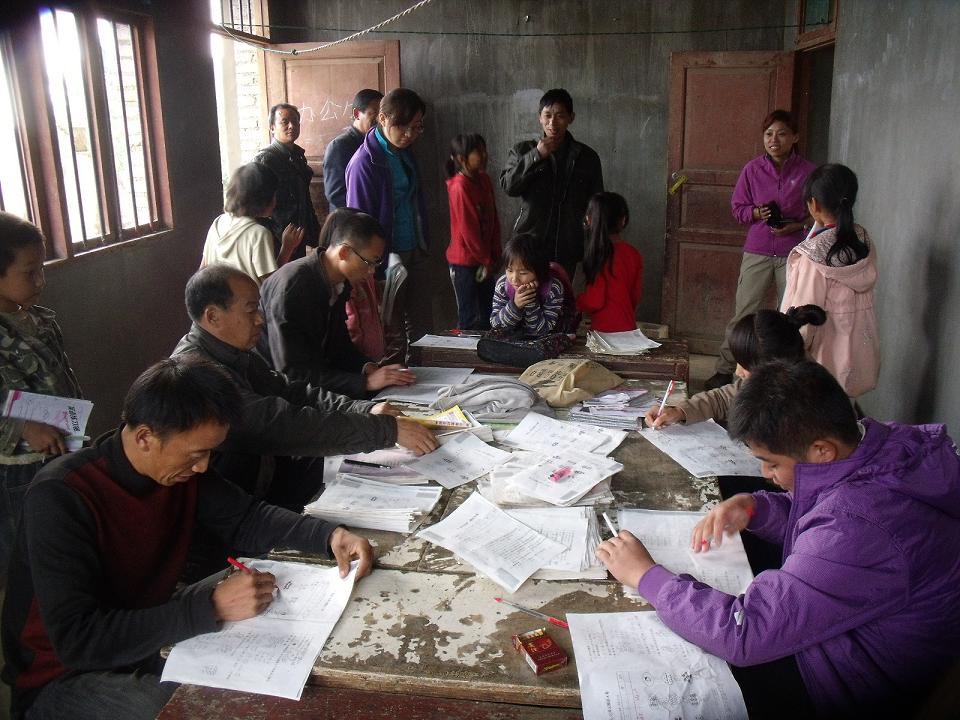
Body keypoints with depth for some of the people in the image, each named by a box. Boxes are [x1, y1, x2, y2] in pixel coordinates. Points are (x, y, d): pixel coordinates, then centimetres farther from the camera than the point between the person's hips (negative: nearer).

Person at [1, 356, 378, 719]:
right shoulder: (60, 498, -28)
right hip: (61, 676, -6)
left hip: (148, 640, 7)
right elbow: (76, 640, -31)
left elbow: (246, 518, 2)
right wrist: (212, 606, -37)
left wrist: (330, 535, -16)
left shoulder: (181, 467, -8)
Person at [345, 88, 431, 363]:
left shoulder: (404, 153, 8)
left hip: (416, 254, 8)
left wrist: (425, 247, 14)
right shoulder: (364, 163, -16)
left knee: (420, 326, 14)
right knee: (393, 338, 2)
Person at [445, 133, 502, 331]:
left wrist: (494, 257, 3)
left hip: (484, 260, 8)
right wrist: (486, 260, -12)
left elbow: (493, 220, 8)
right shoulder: (460, 186, -19)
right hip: (464, 262, -8)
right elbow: (467, 229, -18)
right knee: (468, 318, 3)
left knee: (487, 314, 16)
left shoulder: (484, 180, 5)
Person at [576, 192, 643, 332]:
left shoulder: (600, 254, -16)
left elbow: (595, 301, -15)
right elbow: (636, 296, 10)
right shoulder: (634, 254, 2)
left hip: (605, 329, -6)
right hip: (628, 327, 6)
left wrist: (576, 302, 4)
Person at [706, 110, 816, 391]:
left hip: (794, 254, -1)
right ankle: (724, 370, 13)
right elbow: (738, 208, 9)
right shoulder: (752, 169, 2)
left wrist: (797, 226, -13)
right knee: (743, 313, 3)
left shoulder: (808, 172, -2)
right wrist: (757, 213, -12)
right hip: (757, 251, 1)